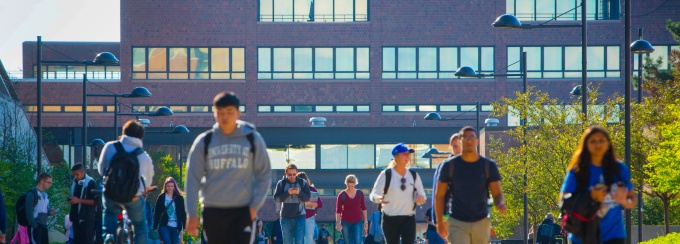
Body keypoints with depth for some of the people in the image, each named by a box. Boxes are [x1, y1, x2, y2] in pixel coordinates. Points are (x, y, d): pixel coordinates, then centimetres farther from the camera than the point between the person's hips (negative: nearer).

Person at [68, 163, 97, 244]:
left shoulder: (90, 183, -8)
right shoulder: (74, 183, 15)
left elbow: (95, 201, -14)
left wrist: (79, 200, -17)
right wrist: (71, 200, 11)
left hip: (87, 218, -7)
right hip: (76, 218, 7)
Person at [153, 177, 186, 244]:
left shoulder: (179, 198, 4)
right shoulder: (161, 197, 3)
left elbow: (183, 213, 5)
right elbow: (156, 213, 3)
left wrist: (184, 226, -1)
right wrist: (155, 227, -1)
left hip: (175, 226, 1)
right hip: (164, 225, -1)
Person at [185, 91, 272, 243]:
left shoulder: (253, 139, 2)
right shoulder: (204, 142, 3)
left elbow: (264, 175, 6)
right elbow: (193, 178, 2)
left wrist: (255, 205, -5)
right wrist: (191, 214, -4)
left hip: (243, 211, -2)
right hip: (212, 211, 2)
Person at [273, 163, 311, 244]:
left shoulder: (303, 183, 3)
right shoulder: (281, 183, 2)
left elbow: (307, 198, -1)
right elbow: (276, 199, -5)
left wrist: (299, 193, -19)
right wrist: (287, 193, -19)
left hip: (299, 216, -1)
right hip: (286, 217, 1)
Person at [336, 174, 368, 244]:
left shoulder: (360, 193, 2)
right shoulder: (342, 195, -3)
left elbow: (363, 208, 7)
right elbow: (338, 210, -3)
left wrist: (365, 221, 4)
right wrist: (338, 223, -10)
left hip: (357, 222, 1)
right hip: (345, 222, -1)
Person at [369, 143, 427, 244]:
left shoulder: (413, 175, 7)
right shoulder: (386, 174, -4)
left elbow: (422, 195, 12)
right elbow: (374, 194, -8)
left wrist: (421, 198, -13)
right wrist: (378, 198, -32)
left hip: (409, 219, 2)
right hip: (390, 219, -2)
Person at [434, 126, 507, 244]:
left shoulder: (488, 166, 1)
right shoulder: (450, 165, -3)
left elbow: (497, 194, 1)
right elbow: (439, 195, 3)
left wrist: (500, 205, -22)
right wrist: (440, 223, 2)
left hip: (481, 222, 2)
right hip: (457, 223, -2)